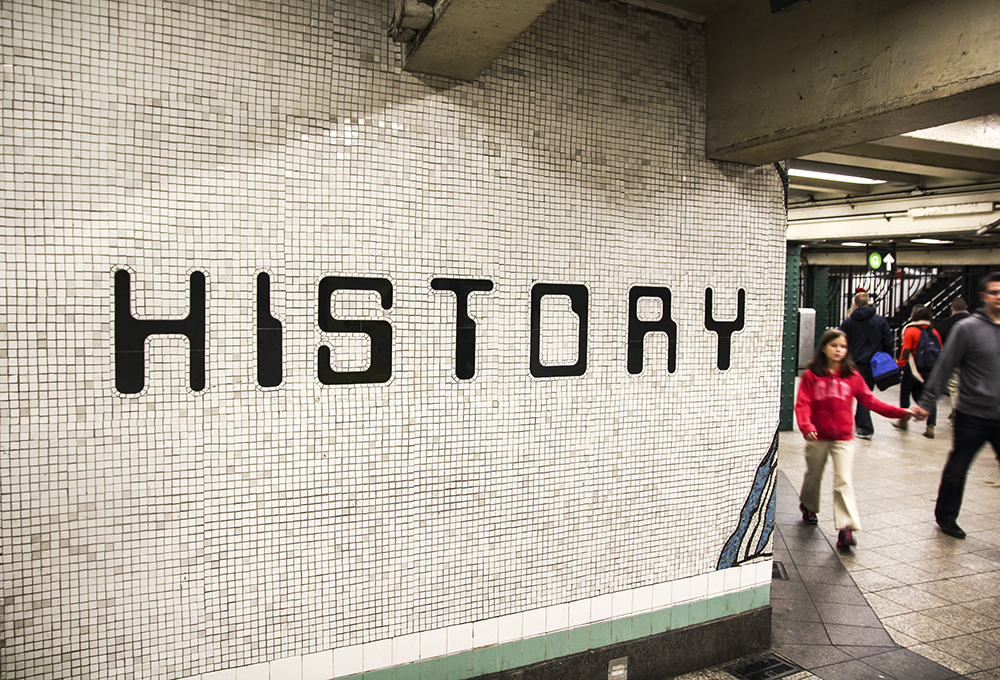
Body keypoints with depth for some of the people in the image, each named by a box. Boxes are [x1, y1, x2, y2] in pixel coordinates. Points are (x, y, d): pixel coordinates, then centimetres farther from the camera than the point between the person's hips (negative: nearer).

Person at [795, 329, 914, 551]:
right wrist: (806, 426, -29)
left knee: (843, 482, -7)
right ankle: (808, 506, 44)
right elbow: (802, 404, -12)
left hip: (843, 439, 1)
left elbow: (869, 400, 2)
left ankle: (846, 528, -10)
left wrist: (899, 412, -8)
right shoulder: (811, 375, -7)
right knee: (813, 475, 17)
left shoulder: (852, 376, 1)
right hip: (818, 437, -1)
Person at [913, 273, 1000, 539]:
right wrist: (926, 403, -8)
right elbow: (943, 368, -5)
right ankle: (946, 517, 27)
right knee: (956, 470, 10)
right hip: (973, 415, -3)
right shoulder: (966, 328, -6)